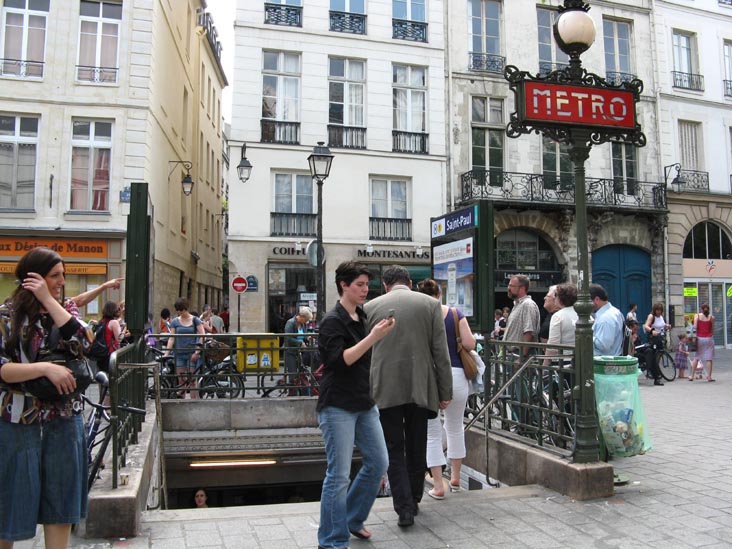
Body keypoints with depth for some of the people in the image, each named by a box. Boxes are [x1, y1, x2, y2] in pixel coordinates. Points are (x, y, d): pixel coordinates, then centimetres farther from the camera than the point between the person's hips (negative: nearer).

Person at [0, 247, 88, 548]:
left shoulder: (64, 310, 8)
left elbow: (81, 339, -13)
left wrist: (49, 300, -12)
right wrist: (47, 368, -24)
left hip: (64, 420, 4)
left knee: (61, 503, 11)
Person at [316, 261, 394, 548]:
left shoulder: (363, 317, 12)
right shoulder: (332, 321, -12)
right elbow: (340, 360, -24)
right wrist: (373, 337, -26)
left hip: (364, 403, 8)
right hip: (338, 406, -8)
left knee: (378, 463, 11)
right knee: (339, 475, -3)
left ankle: (353, 519, 31)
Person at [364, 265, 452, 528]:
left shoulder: (371, 307, 2)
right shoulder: (430, 304, 1)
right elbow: (441, 352, -2)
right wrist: (445, 392, 3)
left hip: (386, 389, -1)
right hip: (420, 387, 1)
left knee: (394, 450, 7)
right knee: (417, 447, 16)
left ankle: (404, 508, 2)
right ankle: (413, 501, 28)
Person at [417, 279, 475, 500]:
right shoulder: (455, 313, 0)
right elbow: (469, 344, -6)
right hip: (456, 374, 2)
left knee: (432, 433, 8)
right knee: (455, 427, 20)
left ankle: (438, 486, 9)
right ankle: (455, 478, 32)